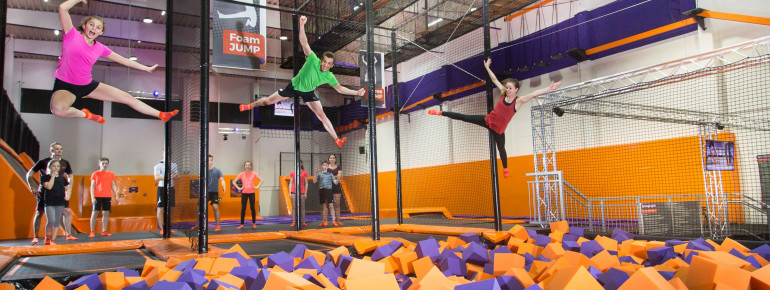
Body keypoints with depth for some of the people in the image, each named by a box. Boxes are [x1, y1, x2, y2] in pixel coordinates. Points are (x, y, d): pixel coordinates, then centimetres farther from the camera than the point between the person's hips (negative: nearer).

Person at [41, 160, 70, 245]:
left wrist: (67, 196, -1)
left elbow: (67, 189, 18)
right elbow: (49, 186, -16)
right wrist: (53, 176, -10)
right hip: (49, 202, -4)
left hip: (60, 203, 4)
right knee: (51, 221, -14)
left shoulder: (62, 178, 13)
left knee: (57, 222, 4)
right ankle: (47, 237, 9)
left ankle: (53, 240, 11)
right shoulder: (45, 177, 0)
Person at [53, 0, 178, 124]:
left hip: (88, 85, 5)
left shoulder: (100, 48, 5)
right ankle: (85, 114, -8)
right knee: (58, 109, -39)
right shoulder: (72, 35, -8)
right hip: (64, 86, -5)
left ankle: (161, 115, 11)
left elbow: (123, 60, 15)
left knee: (128, 98, 0)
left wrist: (146, 68, 19)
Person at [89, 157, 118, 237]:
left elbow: (113, 186, 14)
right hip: (97, 196, -3)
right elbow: (92, 186, -1)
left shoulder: (111, 174, 10)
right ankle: (92, 232, 1)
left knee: (106, 213, 5)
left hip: (108, 196, 3)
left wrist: (116, 196, 6)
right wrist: (92, 197, -10)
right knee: (94, 213, -3)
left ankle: (104, 231, 11)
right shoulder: (95, 174, 2)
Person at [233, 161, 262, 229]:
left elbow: (261, 180, 5)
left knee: (252, 208, 2)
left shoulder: (254, 174, 1)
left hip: (252, 193, 0)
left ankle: (254, 223, 10)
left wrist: (257, 187, -6)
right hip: (244, 193, 0)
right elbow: (234, 181, 7)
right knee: (243, 208, -1)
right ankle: (242, 224, 4)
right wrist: (238, 188, -3)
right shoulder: (241, 174, 1)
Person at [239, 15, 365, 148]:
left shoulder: (329, 77, -19)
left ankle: (337, 140, -7)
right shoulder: (313, 60, -28)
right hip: (294, 86, -1)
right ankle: (251, 105, 39)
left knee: (321, 115, -10)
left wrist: (356, 92, -14)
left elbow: (340, 88, -4)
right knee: (269, 101, 7)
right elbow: (304, 42, -35)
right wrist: (302, 25, -48)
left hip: (308, 92, 1)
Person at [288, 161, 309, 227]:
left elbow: (306, 183, 6)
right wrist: (289, 193, 0)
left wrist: (305, 193, -1)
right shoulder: (292, 173, 7)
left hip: (302, 192, 0)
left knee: (302, 207, 3)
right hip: (294, 192, 0)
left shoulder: (304, 173, 5)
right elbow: (290, 183, 7)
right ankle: (294, 222, 0)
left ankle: (303, 221, 5)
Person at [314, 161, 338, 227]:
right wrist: (316, 174, -12)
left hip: (329, 190, 0)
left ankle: (333, 221, -7)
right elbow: (314, 181, 0)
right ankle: (323, 222, 14)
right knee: (323, 207, 7)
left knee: (331, 206, -6)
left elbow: (335, 182, 4)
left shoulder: (330, 174, 8)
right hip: (321, 190, 0)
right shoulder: (319, 174, 7)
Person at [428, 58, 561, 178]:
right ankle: (440, 113, 11)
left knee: (501, 149, 15)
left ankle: (505, 169, 42)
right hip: (488, 120, 3)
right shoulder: (504, 93, -5)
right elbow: (495, 80, 2)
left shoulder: (519, 101, -16)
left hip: (499, 129, -2)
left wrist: (549, 89, -39)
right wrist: (487, 67, 6)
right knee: (464, 117, 1)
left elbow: (534, 93, -28)